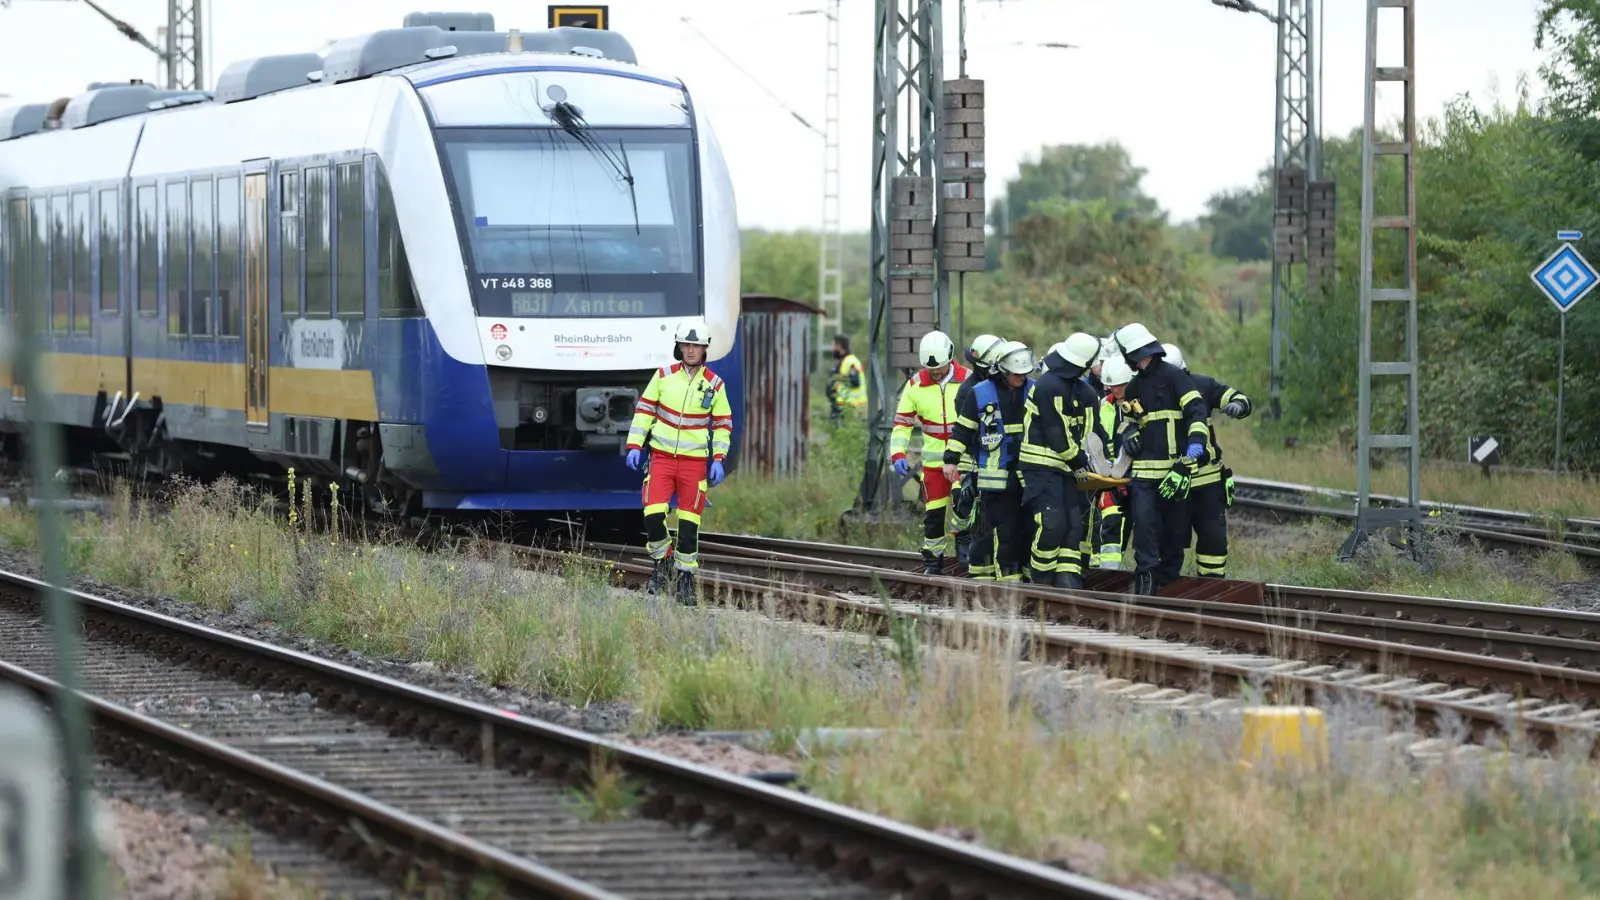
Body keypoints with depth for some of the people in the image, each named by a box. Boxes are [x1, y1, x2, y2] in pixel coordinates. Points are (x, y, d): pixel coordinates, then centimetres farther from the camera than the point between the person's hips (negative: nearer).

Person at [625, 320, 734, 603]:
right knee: (653, 515, -13)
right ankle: (663, 561, 12)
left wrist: (718, 460, 0)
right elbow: (644, 409, 7)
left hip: (695, 462, 0)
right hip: (661, 457, 0)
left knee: (689, 524, -2)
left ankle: (686, 577, 12)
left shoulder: (715, 385, 2)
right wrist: (634, 446, 0)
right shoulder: (663, 376, 2)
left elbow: (723, 424, 9)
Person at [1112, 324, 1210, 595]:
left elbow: (1196, 411, -10)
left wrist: (1194, 448, -22)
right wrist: (1131, 438, 10)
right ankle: (1146, 575, -10)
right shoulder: (1134, 387, 16)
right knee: (1144, 520, -13)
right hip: (1145, 468, 4)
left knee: (1175, 527, 3)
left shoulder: (1174, 376, -2)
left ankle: (1168, 578, 14)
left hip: (1174, 468, -4)